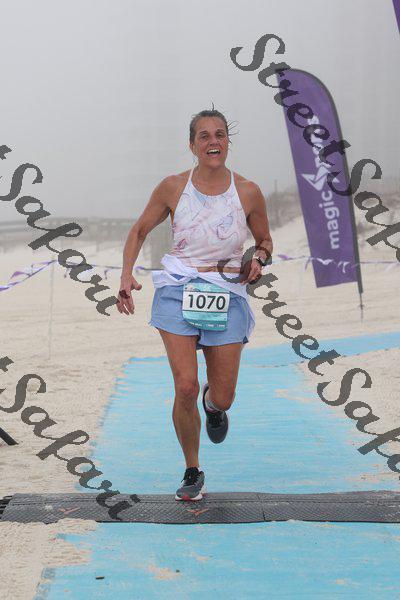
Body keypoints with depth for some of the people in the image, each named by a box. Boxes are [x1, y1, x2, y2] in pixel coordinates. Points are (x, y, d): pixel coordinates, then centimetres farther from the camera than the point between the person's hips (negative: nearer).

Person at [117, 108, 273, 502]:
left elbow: (265, 240, 14)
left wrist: (259, 259, -8)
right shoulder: (173, 187, -2)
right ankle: (192, 473, 9)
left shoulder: (248, 193, -2)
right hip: (178, 292, -1)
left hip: (227, 297, 1)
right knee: (185, 387, -13)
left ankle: (212, 403, 42)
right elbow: (140, 230, 11)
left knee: (222, 399, 0)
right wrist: (126, 275, -2)